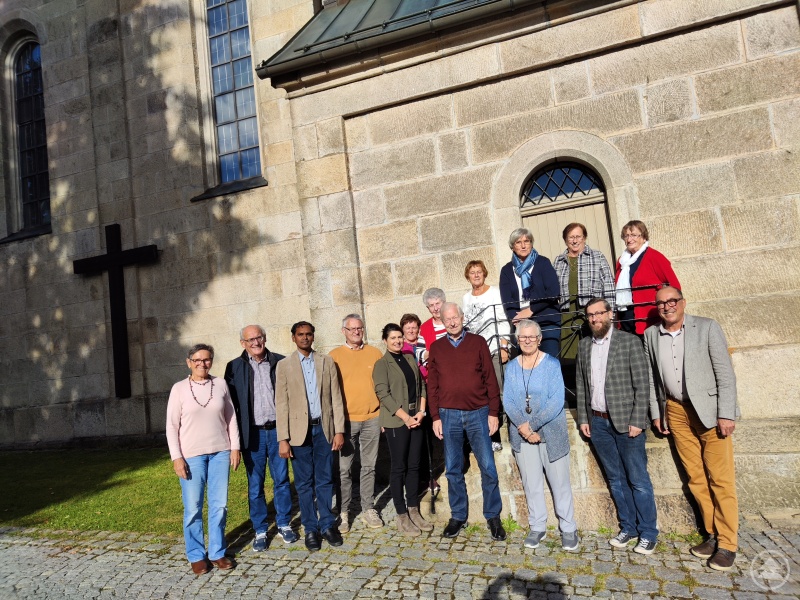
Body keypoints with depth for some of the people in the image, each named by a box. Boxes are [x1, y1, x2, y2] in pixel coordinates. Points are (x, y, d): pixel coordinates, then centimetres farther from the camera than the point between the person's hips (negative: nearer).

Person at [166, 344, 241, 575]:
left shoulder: (220, 384, 2)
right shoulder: (179, 388, -3)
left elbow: (231, 417, 6)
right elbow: (172, 426, -2)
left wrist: (235, 447, 3)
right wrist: (177, 457, -7)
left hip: (220, 452, 2)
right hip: (191, 455, -2)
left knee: (219, 505, 7)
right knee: (193, 508, 5)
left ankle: (218, 552, 24)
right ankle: (196, 555, 23)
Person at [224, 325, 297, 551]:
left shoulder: (280, 362, 1)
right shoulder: (235, 367, 0)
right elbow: (231, 403, 0)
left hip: (277, 430, 1)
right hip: (252, 433, 0)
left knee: (282, 480, 10)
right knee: (255, 485, 9)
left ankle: (284, 524, 27)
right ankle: (260, 531, 23)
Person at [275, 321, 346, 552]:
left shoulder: (327, 362, 6)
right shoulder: (284, 365, 1)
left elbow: (336, 397, 4)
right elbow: (281, 404, -3)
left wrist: (339, 430, -1)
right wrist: (283, 439, -7)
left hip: (324, 428, 1)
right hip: (299, 431, -1)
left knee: (325, 480, 9)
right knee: (304, 483, 8)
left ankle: (328, 524, 24)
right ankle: (311, 529, 21)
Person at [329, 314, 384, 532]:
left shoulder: (375, 353, 6)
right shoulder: (334, 356, 0)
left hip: (372, 418, 2)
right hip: (345, 420, -2)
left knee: (369, 467, 11)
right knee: (344, 469, 3)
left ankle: (368, 510, 23)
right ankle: (343, 512, 17)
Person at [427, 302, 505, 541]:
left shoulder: (477, 342, 2)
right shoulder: (436, 348, 6)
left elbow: (490, 379, 1)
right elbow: (432, 385, 6)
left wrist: (493, 412, -2)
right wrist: (435, 417, 2)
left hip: (478, 413, -1)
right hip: (449, 415, 2)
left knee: (487, 467, 1)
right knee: (453, 469, 9)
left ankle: (493, 516, 18)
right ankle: (458, 516, 24)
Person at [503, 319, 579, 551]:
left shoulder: (551, 364, -7)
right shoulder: (511, 366, 3)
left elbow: (557, 401, -14)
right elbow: (507, 400, -2)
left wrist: (532, 424, -18)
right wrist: (523, 427, -15)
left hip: (551, 432, -3)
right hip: (522, 434, 3)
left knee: (559, 481, 6)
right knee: (531, 483, 10)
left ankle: (568, 529, 21)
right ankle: (537, 527, 25)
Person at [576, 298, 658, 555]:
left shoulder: (629, 341, -6)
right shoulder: (584, 345, 8)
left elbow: (642, 384, -8)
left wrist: (637, 421, -12)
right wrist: (583, 419, 7)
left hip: (626, 421, -4)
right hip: (598, 422, 4)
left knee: (638, 480, 3)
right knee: (616, 479, 13)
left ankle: (648, 533, 16)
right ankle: (627, 527, 26)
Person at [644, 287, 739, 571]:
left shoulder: (707, 327, -4)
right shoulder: (651, 335, 6)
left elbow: (725, 372, -7)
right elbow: (653, 377, 12)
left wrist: (726, 414, -12)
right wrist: (656, 413, 10)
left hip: (710, 410, -3)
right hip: (677, 412, 3)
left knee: (720, 480, -1)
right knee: (696, 479, 7)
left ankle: (727, 543, 10)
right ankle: (713, 534, 19)